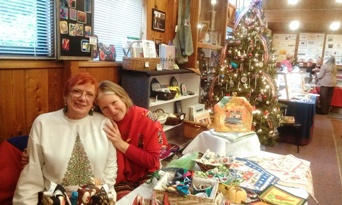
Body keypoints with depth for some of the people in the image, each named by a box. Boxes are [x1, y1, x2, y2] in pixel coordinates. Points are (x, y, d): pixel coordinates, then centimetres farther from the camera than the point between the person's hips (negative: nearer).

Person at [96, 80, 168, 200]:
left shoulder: (146, 118, -14)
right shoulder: (104, 125, -8)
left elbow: (153, 161, -11)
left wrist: (121, 145, -17)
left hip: (147, 177, 0)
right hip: (120, 181, 1)